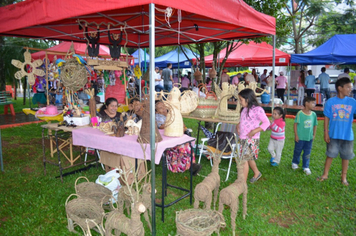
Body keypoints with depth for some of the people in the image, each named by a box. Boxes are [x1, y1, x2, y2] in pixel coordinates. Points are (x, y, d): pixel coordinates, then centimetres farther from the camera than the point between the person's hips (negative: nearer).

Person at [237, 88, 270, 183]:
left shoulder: (257, 110, -14)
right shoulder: (245, 109, 9)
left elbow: (266, 122, -13)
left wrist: (255, 131, -22)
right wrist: (238, 125, 6)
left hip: (251, 139, -8)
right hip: (243, 139, 8)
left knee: (244, 159, -10)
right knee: (249, 158, 22)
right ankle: (257, 173, 46)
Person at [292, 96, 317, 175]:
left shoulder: (313, 114, -1)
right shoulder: (300, 113, -15)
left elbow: (315, 125, 10)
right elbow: (295, 124, -11)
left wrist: (314, 135, 9)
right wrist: (296, 135, -10)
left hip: (309, 138, 4)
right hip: (300, 137, -4)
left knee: (307, 153, 10)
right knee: (297, 151, 13)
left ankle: (306, 167, 23)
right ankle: (295, 163, 36)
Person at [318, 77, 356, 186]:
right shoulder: (330, 102, -6)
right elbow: (326, 118, -2)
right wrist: (326, 133, -4)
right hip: (333, 134, -1)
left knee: (346, 156, 11)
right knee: (330, 154, 9)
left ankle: (344, 177, 27)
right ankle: (325, 174, 24)